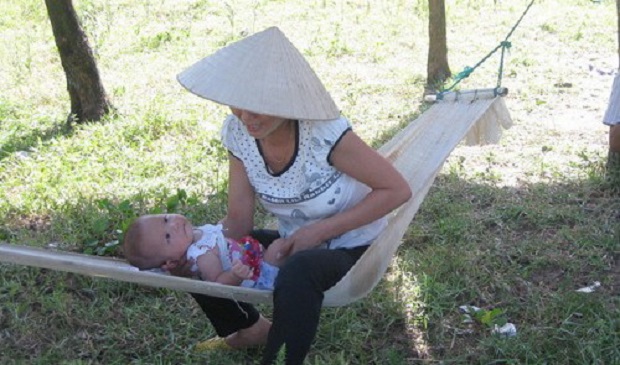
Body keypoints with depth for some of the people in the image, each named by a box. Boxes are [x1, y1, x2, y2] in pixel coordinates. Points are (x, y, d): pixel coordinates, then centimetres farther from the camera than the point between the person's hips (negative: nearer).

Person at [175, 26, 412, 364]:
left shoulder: (323, 132, -29)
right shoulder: (238, 131, -12)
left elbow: (397, 190, -22)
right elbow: (239, 219, -7)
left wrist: (320, 230, -26)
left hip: (352, 248, -6)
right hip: (295, 245, 7)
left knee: (296, 272, -39)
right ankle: (253, 328, 21)